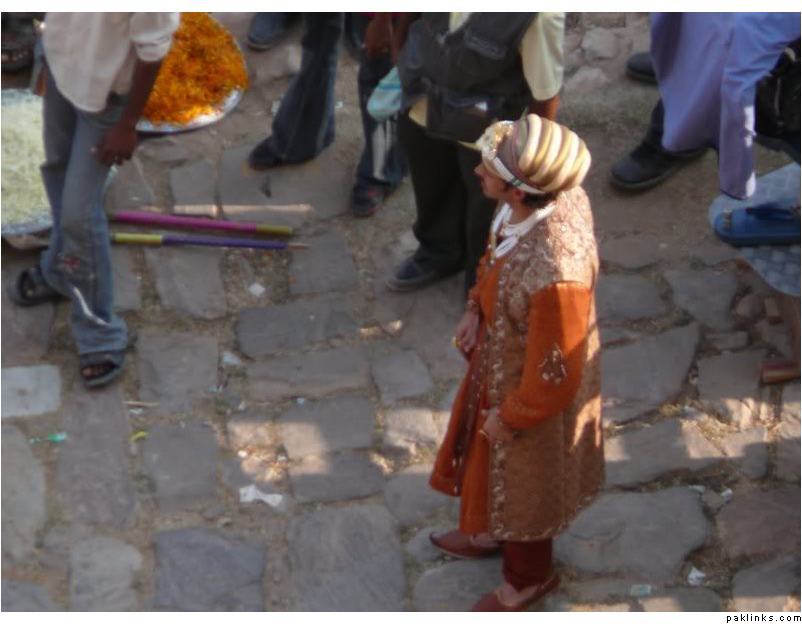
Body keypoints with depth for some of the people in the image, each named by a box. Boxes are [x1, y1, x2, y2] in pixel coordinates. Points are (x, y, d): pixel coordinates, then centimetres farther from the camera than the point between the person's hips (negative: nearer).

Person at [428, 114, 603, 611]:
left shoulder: (556, 276, -45)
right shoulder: (545, 196, -22)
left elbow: (554, 377, -30)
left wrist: (509, 418, -14)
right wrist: (476, 309, -2)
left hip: (535, 391, -8)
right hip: (502, 358, 8)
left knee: (521, 483, 22)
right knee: (487, 459, 33)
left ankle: (528, 577, 52)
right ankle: (491, 532, 64)